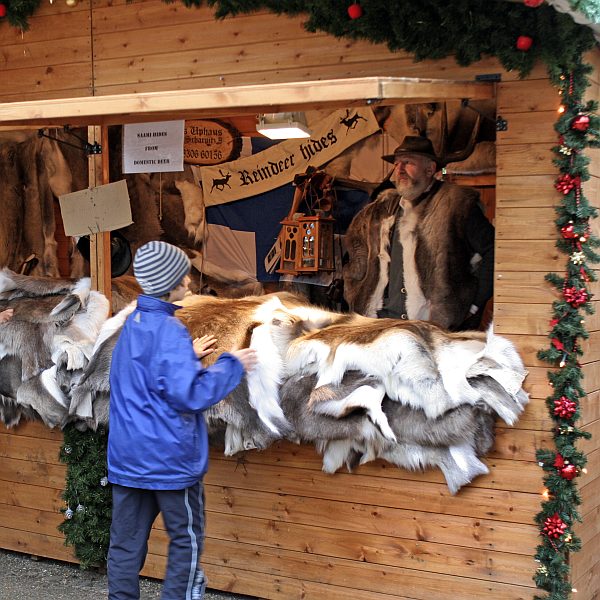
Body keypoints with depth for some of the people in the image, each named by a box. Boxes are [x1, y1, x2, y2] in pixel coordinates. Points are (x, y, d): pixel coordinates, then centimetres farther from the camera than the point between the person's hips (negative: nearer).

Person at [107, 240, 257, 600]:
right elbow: (191, 394, -23)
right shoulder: (169, 330, -18)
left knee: (126, 543, 10)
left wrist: (189, 355, 20)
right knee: (187, 540, 8)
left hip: (127, 457, 7)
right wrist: (232, 365, -12)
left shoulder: (133, 324, 8)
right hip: (169, 457, -7)